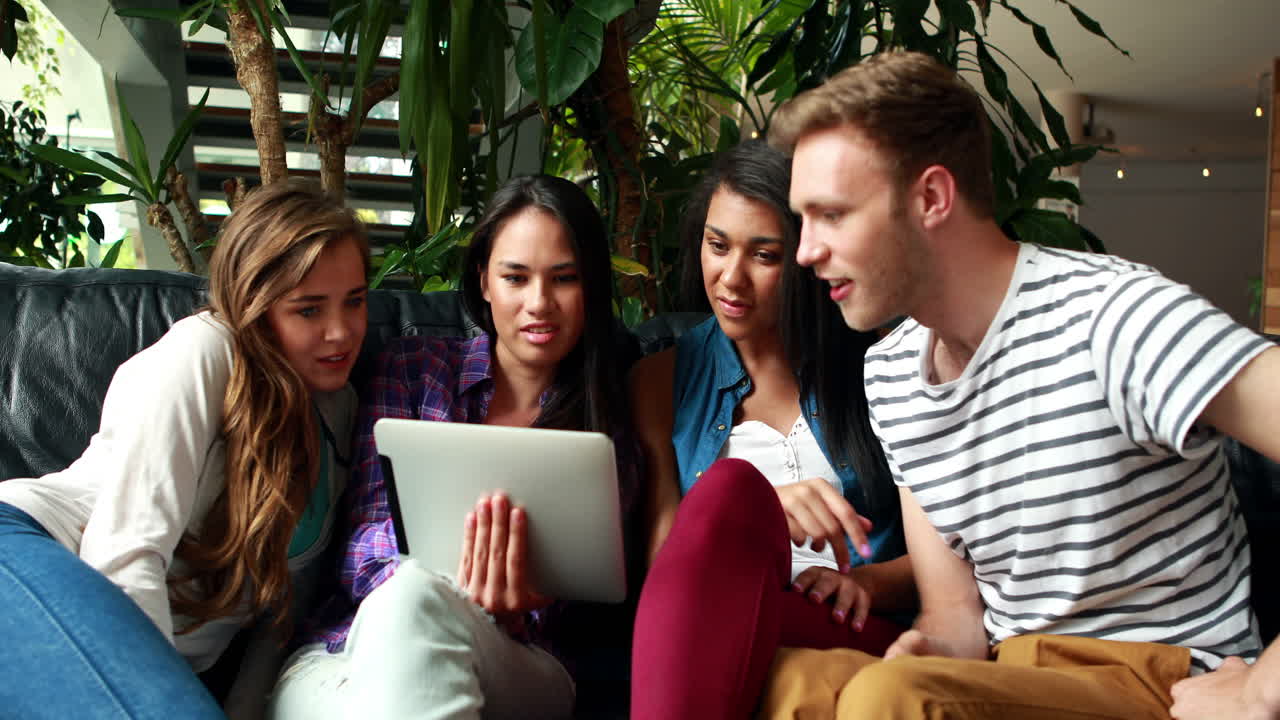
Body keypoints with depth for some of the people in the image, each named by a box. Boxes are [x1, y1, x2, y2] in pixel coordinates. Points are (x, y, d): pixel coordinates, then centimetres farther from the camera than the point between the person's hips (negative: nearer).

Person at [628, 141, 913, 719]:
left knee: (726, 491, -33)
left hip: (862, 633, -1)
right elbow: (665, 563, 5)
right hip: (705, 637, 1)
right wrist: (761, 509, -14)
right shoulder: (662, 381, 13)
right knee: (731, 486, -32)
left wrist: (869, 583, -8)